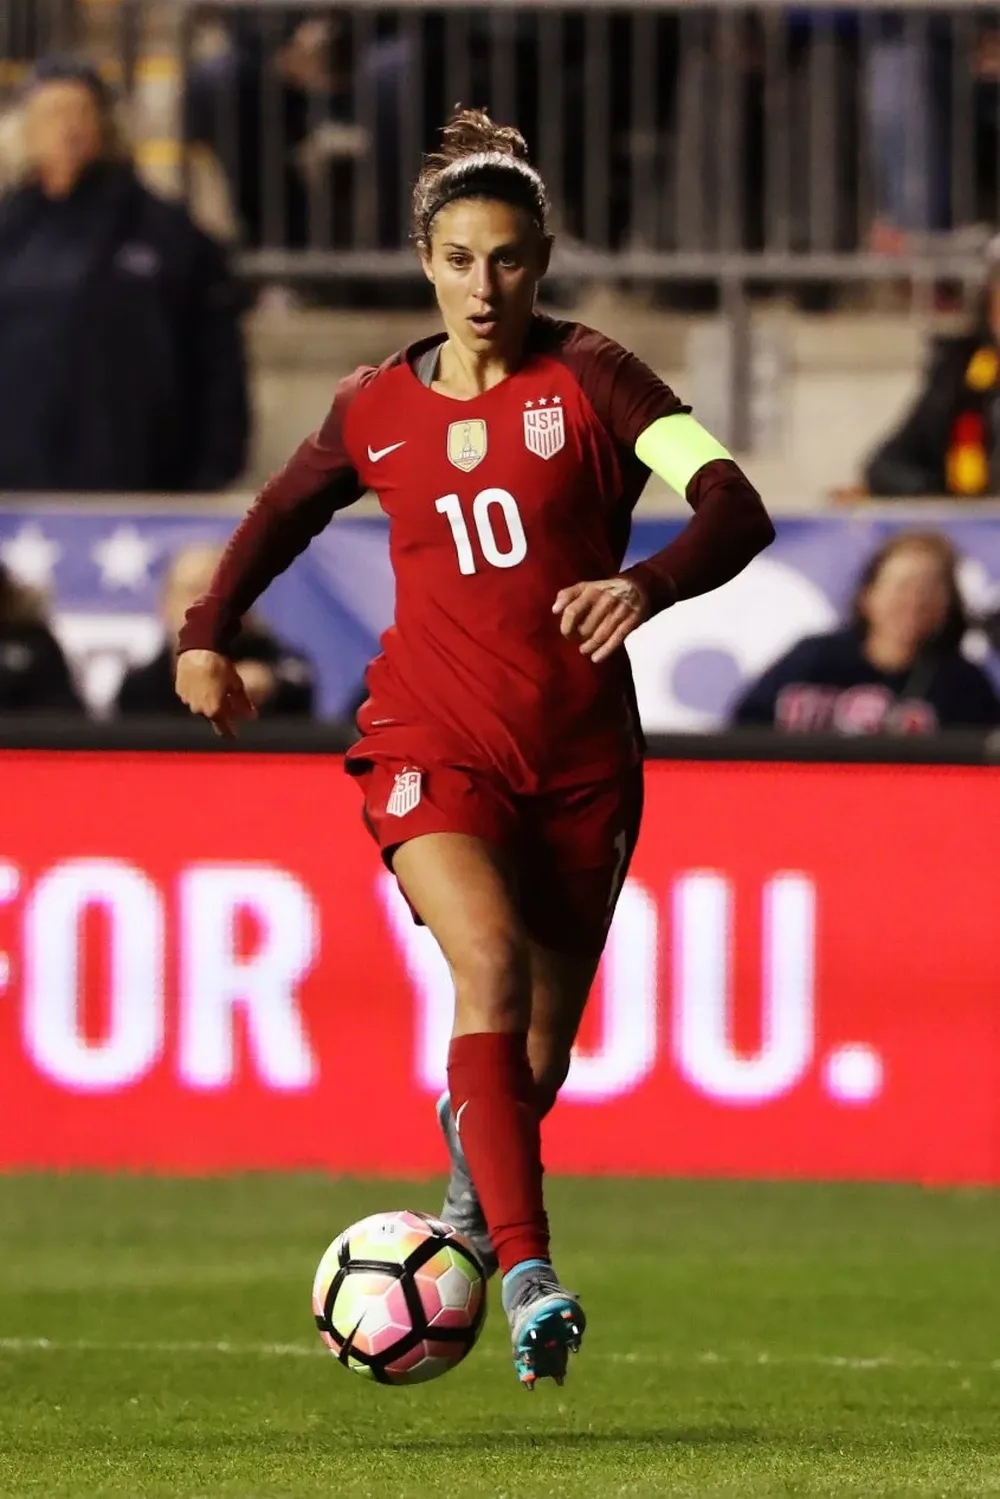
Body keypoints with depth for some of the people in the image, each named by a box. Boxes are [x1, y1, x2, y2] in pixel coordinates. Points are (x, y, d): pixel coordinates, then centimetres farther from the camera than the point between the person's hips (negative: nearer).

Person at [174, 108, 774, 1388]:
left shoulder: (588, 380, -6)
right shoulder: (379, 409, 4)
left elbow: (736, 507, -19)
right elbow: (285, 509, 26)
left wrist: (649, 584, -37)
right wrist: (208, 633, 19)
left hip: (578, 757, 0)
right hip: (430, 743, 0)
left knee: (536, 1065, 8)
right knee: (491, 963, -28)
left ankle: (471, 1141, 47)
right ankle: (528, 1272, -35)